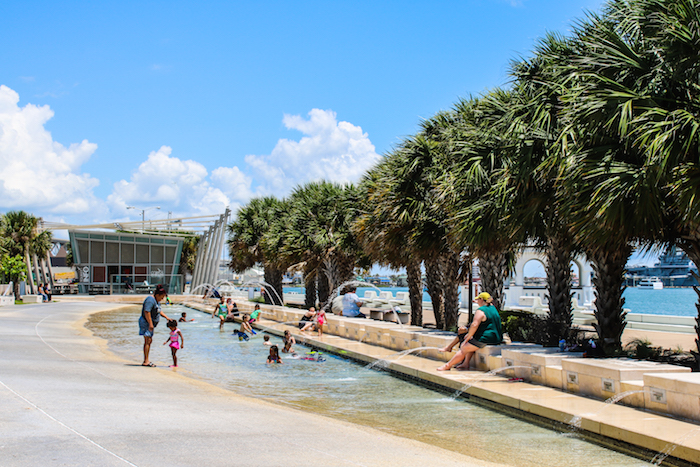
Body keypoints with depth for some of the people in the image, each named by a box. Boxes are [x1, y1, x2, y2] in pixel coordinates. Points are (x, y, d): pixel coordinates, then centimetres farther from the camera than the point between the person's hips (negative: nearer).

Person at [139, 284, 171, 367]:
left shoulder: (156, 300, 15)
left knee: (149, 341, 11)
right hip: (146, 322, -11)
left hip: (150, 323, 11)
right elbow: (147, 312, -26)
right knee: (148, 341, -12)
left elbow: (159, 311, 24)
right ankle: (146, 361, -13)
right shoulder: (150, 300, -18)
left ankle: (146, 361, 15)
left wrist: (166, 317, 10)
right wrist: (150, 323, -28)